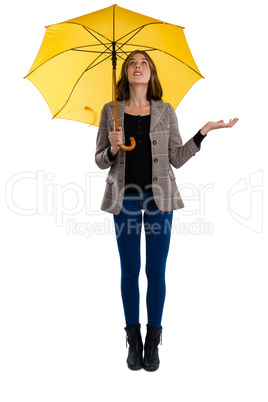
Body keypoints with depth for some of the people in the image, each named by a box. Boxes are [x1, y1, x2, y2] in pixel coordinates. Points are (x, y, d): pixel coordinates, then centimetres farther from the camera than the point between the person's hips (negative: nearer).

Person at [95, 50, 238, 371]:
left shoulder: (165, 111, 5)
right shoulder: (110, 111, 5)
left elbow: (177, 159, 4)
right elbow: (100, 161, 6)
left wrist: (203, 132, -4)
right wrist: (112, 149, -15)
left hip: (159, 198, 0)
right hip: (125, 198, 0)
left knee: (156, 270, 4)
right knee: (129, 270, 6)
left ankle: (153, 342, 18)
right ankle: (133, 341, 21)